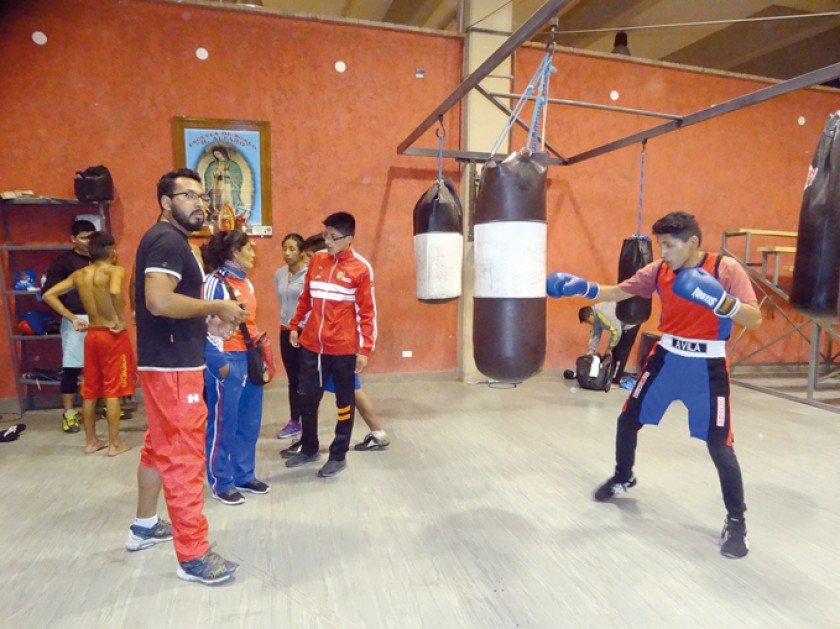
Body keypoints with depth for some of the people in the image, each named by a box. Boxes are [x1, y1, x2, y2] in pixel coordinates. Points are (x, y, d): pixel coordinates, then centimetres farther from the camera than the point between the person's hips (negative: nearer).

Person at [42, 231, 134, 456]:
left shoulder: (78, 275, 8)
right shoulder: (115, 270, -11)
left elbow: (49, 295, 9)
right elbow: (115, 292, -33)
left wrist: (72, 318, 10)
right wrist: (121, 320, -21)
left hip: (91, 335, 6)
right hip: (113, 336, -6)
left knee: (90, 390, 13)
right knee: (112, 390, 0)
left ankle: (91, 441, 24)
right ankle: (114, 444, 6)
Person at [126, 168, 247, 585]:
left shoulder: (171, 240, 17)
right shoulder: (167, 240, -15)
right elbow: (159, 301, -29)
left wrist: (205, 321, 12)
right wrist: (217, 307, -19)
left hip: (169, 361, 11)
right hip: (172, 366, -11)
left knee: (159, 447, 21)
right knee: (183, 456, -5)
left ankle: (144, 527, 37)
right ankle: (193, 556, 5)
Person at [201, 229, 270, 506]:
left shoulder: (246, 282, 14)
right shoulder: (215, 282, -11)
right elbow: (206, 327, -14)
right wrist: (219, 364, -16)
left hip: (250, 360, 8)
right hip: (227, 362, -8)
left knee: (250, 422, 14)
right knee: (223, 424, 4)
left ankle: (244, 475, 28)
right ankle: (222, 483, 17)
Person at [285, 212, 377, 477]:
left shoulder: (361, 268, -9)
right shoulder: (317, 259, 5)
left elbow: (367, 312, -9)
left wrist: (365, 349, -12)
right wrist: (294, 325, 15)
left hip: (344, 348, -5)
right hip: (311, 344, 5)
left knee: (344, 402, 10)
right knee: (307, 398, 14)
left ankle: (338, 456, 25)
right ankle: (309, 449, 34)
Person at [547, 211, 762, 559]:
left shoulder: (726, 269, -15)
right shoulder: (658, 270, -3)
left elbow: (755, 318, -19)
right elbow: (619, 292, 3)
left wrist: (721, 301, -37)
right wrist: (582, 287, -11)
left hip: (707, 366, -4)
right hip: (666, 357, 4)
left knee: (719, 445, -3)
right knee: (628, 419, 10)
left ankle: (736, 522, 18)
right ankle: (623, 477, 38)